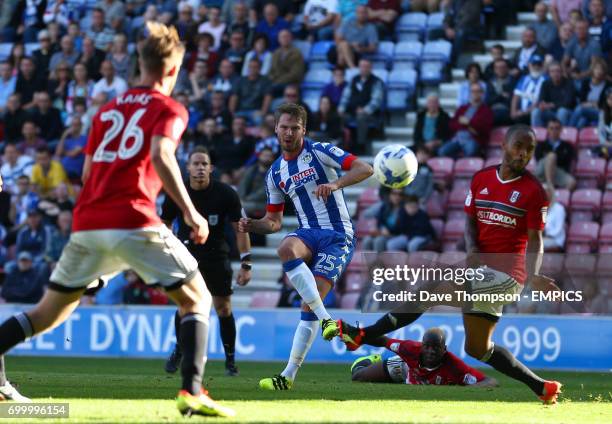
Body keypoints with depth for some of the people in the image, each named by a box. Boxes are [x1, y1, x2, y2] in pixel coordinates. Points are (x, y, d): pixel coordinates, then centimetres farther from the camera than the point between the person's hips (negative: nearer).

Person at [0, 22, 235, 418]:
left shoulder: (109, 109, 21)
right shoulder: (169, 109, 4)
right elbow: (160, 155, -16)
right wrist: (189, 211, -14)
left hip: (87, 222, 6)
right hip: (134, 221, -5)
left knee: (51, 311, 17)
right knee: (197, 300, 6)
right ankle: (192, 392, -11)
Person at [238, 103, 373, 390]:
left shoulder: (319, 151, -3)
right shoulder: (275, 174, 14)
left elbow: (364, 169, -11)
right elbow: (274, 221, 20)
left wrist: (335, 184, -27)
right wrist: (251, 225, -2)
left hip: (338, 237, -5)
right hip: (309, 233, 5)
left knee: (310, 305, -17)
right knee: (285, 249, -33)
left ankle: (289, 376, -13)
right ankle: (325, 319, -31)